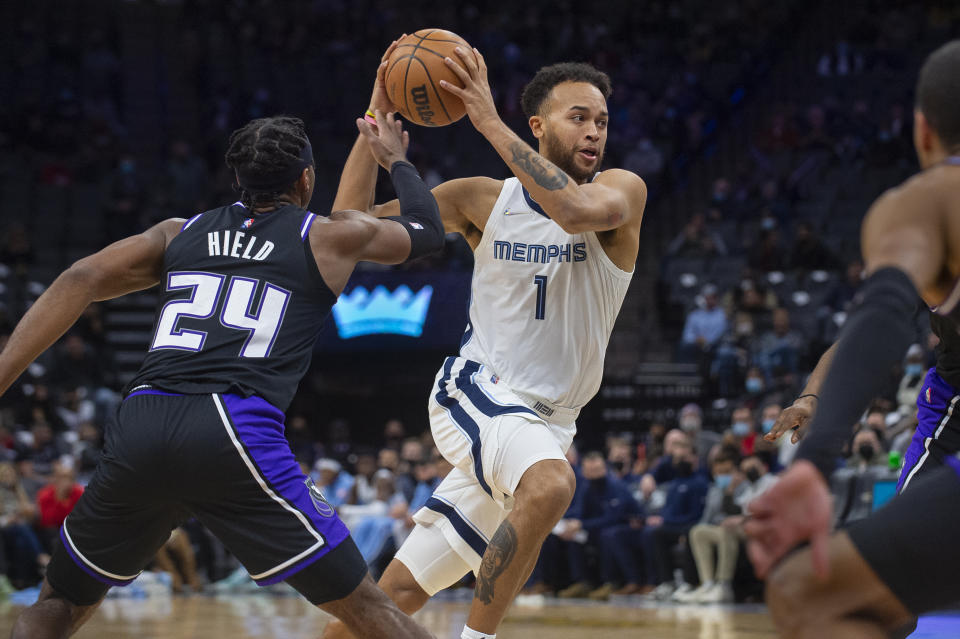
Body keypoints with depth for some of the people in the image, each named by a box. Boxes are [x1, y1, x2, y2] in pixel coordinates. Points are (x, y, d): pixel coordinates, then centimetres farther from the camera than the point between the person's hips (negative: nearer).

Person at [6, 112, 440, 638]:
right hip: (236, 432, -3)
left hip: (140, 424, 3)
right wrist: (396, 160, 52)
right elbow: (427, 230, 33)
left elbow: (81, 281, 9)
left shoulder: (178, 233, 23)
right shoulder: (330, 237, 16)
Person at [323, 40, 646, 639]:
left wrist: (491, 123, -30)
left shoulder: (622, 190, -6)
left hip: (547, 421, 2)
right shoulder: (484, 200, -2)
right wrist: (377, 117, -9)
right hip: (477, 390, -2)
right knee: (551, 484, -35)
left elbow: (579, 210, -32)